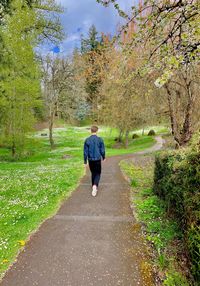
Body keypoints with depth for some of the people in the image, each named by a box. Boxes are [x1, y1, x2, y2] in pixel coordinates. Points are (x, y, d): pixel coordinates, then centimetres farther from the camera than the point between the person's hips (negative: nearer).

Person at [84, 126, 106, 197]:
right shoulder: (100, 139, -9)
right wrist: (104, 157, 14)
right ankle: (95, 186, -16)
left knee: (93, 173, 18)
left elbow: (85, 152, -2)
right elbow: (102, 150, -4)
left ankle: (94, 188, 28)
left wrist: (85, 162, 5)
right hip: (98, 159, -2)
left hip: (90, 160, 2)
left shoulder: (87, 140, -3)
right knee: (98, 174, 8)